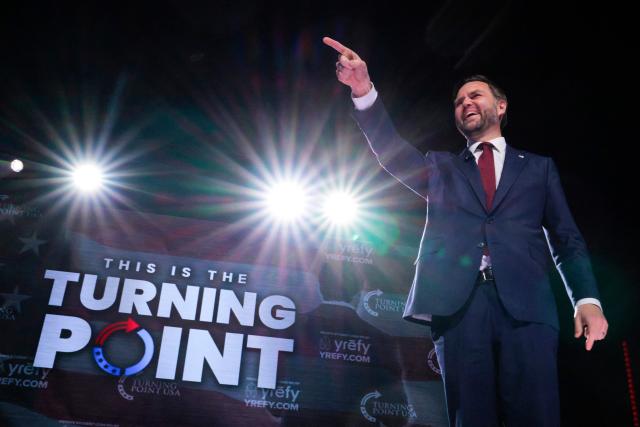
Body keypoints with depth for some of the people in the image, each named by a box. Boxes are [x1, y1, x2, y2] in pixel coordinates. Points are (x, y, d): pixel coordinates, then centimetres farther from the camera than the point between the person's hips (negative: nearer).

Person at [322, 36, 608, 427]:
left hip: (526, 305, 0)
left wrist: (587, 299, -2)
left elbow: (567, 240, 16)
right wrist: (365, 91, -11)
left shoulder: (539, 167, 22)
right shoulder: (441, 167, 24)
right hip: (457, 305, 0)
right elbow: (394, 151, 5)